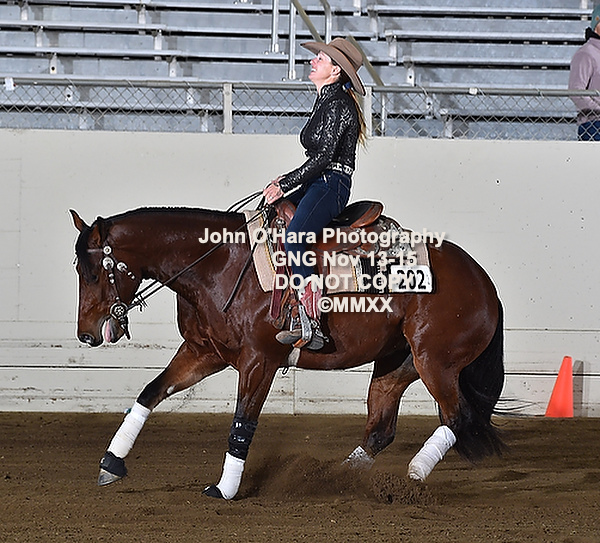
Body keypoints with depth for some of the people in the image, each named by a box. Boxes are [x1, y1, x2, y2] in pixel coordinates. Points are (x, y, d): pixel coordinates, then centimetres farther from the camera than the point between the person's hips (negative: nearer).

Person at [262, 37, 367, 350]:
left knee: (293, 237, -31)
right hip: (315, 184, 11)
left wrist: (286, 185, -14)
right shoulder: (325, 101, 21)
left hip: (331, 184, -11)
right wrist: (286, 180, 13)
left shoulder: (338, 104, -10)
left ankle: (309, 323, -34)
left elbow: (324, 155, -16)